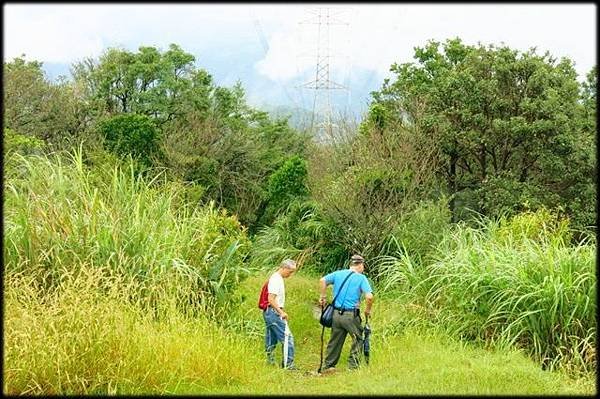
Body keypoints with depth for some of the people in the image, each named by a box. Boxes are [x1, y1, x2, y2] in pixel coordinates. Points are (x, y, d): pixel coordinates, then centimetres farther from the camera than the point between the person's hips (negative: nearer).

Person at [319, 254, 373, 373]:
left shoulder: (338, 274, 9)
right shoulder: (361, 278, -4)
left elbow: (322, 280, 3)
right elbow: (369, 297, -14)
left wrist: (323, 296, 13)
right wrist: (368, 310, 3)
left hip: (336, 313, 5)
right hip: (351, 315, -5)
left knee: (335, 341, 15)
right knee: (358, 339, 8)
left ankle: (328, 366, 20)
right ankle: (353, 366, 5)